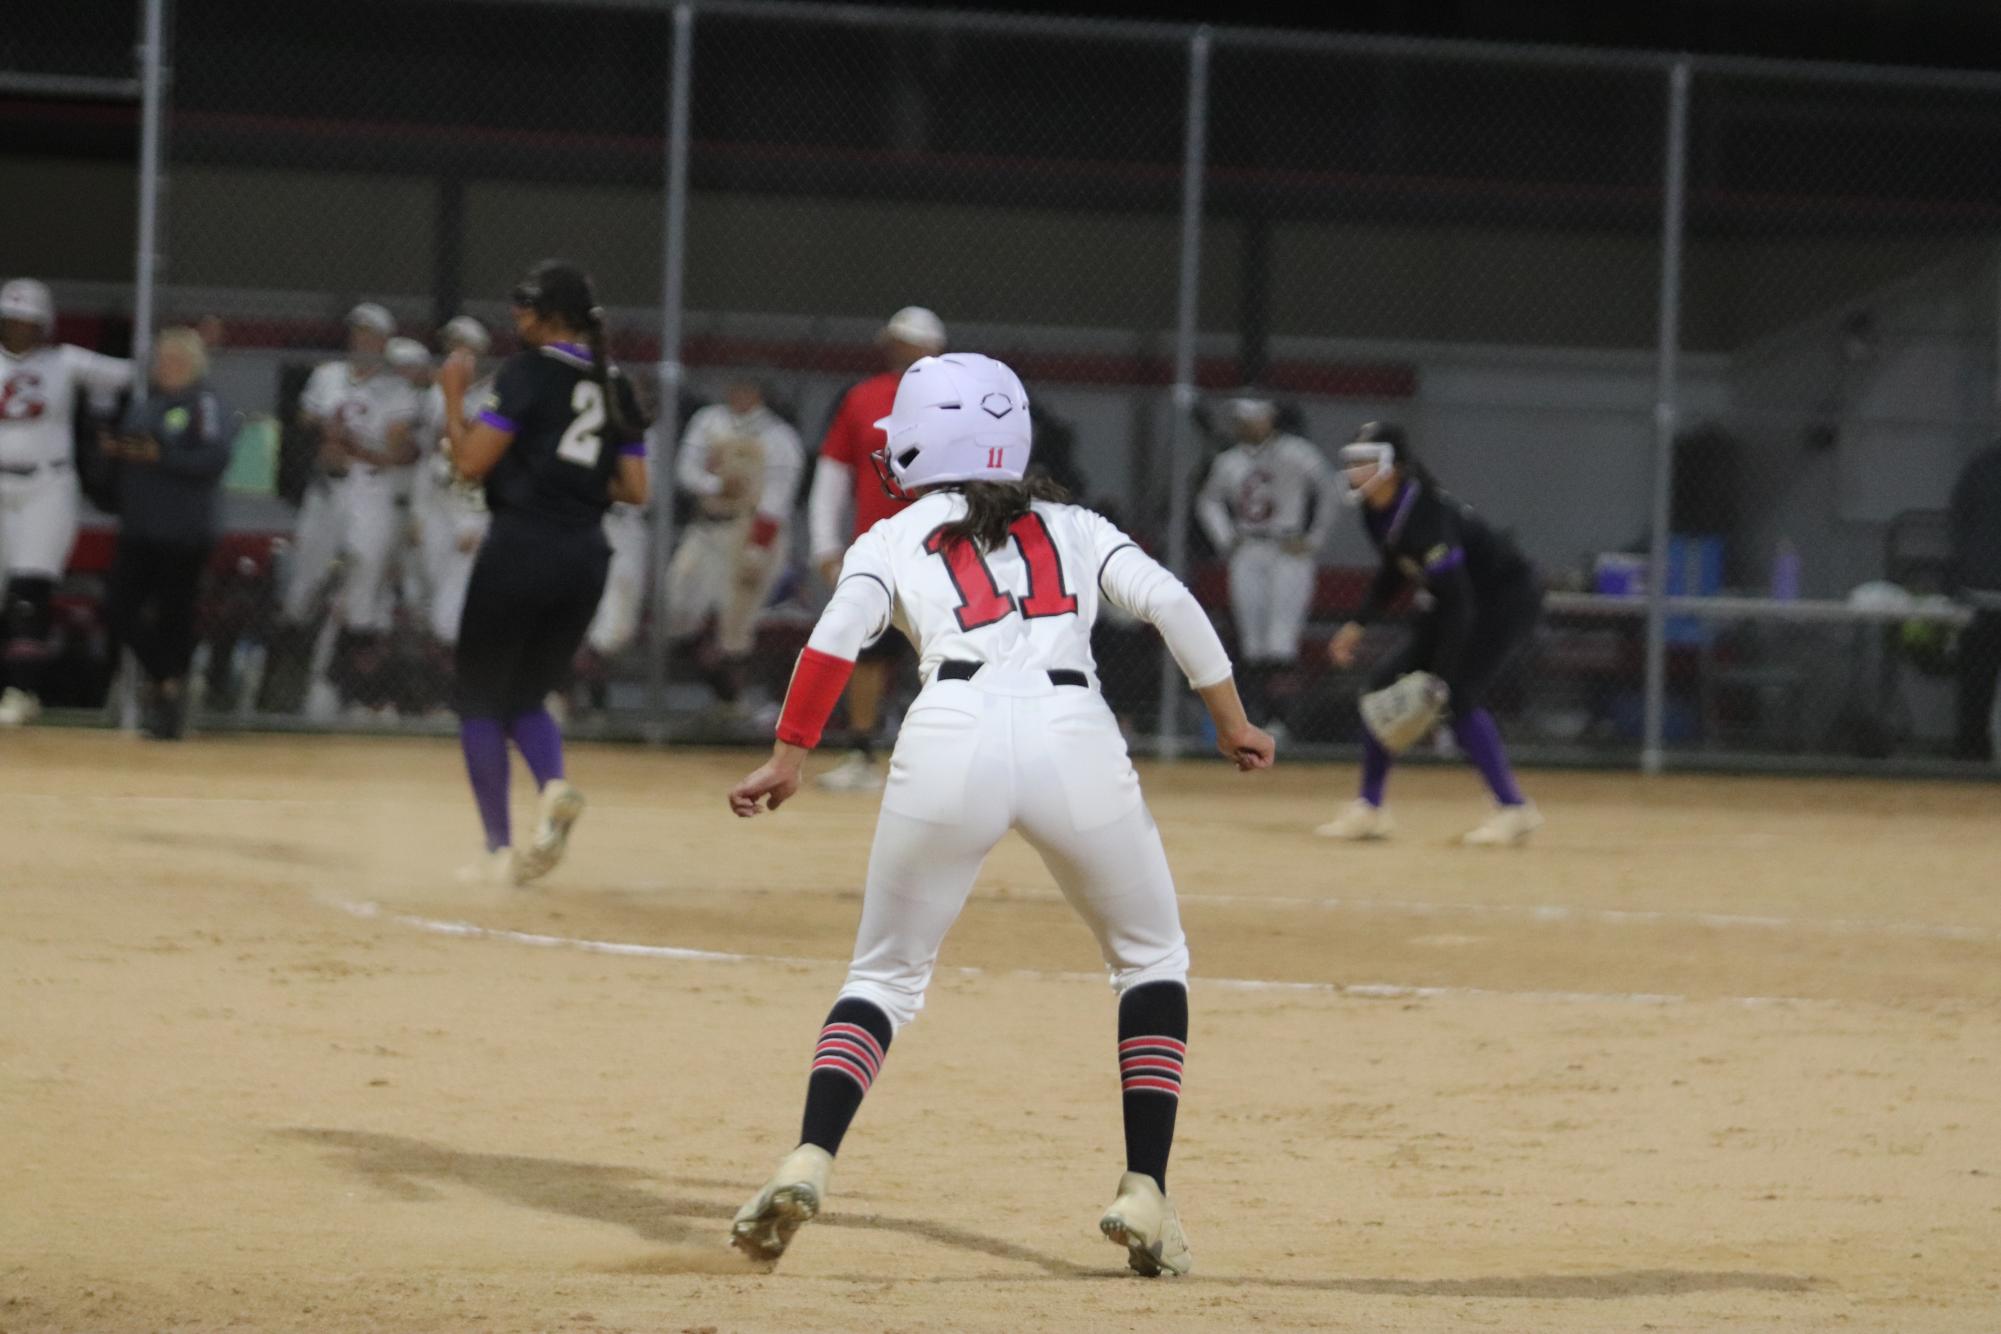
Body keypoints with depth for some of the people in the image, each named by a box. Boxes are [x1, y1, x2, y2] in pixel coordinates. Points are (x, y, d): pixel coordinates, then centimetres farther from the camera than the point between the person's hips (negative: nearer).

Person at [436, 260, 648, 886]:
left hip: (521, 547, -6)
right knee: (527, 695, 20)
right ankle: (555, 786, -12)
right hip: (585, 558, 6)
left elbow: (471, 461, -11)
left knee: (481, 699, 7)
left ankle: (499, 851, 1)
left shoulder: (528, 371, -8)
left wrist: (453, 395, 2)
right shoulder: (615, 385, 10)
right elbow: (634, 489, 9)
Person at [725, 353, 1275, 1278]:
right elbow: (1171, 603, 11)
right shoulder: (1074, 530, 26)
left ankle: (807, 1164, -7)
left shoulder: (892, 540, 21)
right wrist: (1232, 723, 14)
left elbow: (839, 635, 2)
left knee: (885, 974, 15)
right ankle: (1145, 1194, 8)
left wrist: (788, 758, 3)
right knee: (1152, 960, 21)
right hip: (1075, 737, 1)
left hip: (951, 740, -1)